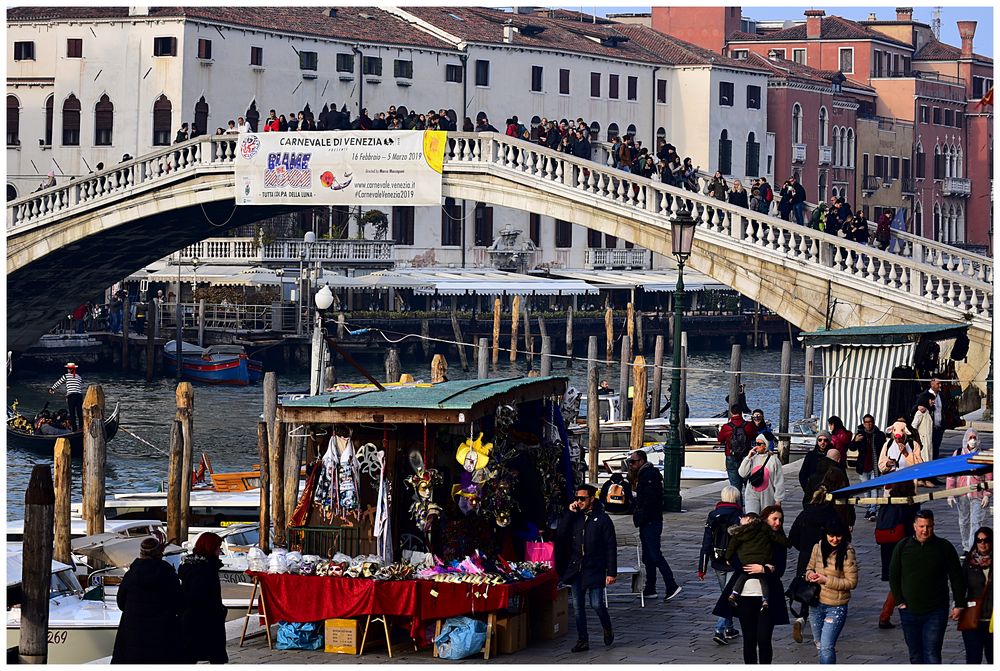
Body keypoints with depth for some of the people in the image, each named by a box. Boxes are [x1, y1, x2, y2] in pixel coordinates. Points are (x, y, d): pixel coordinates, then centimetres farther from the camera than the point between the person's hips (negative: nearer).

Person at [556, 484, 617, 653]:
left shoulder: (602, 519, -5)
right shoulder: (574, 517, 9)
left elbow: (611, 547, -5)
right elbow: (560, 534, -4)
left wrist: (611, 572, -10)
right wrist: (570, 513, -9)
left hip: (595, 569, -5)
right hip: (576, 569, 5)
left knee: (596, 604, -7)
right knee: (578, 606, 5)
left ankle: (608, 630, 20)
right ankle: (582, 640, 13)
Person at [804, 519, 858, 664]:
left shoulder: (847, 553, -15)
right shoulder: (818, 548, 0)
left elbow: (852, 582, -14)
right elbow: (810, 567, 16)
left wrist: (826, 580, -20)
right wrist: (810, 574, -9)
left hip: (836, 607, -6)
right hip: (817, 604, 6)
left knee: (826, 647, -13)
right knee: (820, 645, 19)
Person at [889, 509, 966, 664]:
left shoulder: (944, 547, -2)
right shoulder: (903, 546, 3)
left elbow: (957, 577, 4)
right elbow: (893, 576, 9)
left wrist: (959, 605, 0)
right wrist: (899, 601, 1)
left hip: (936, 612, -3)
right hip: (909, 611, 3)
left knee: (932, 655, -11)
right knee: (915, 655, 12)